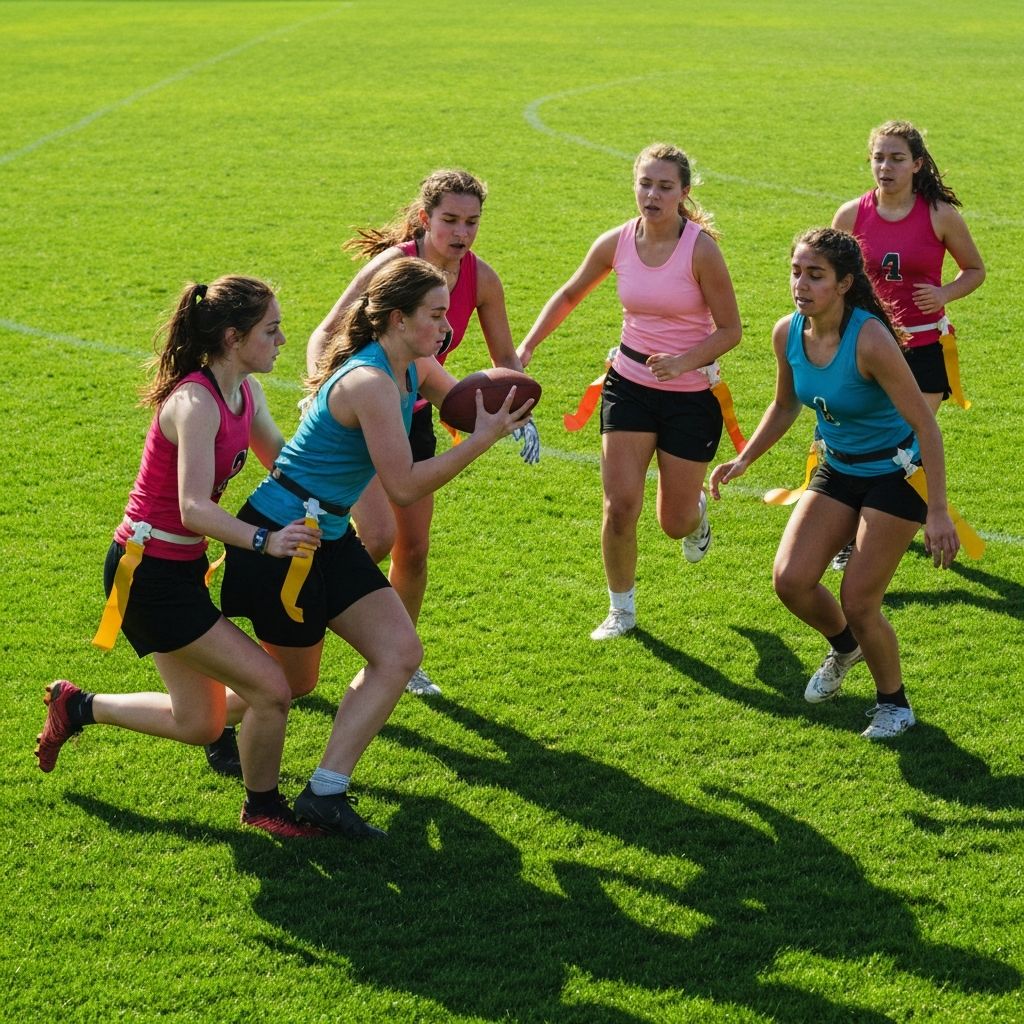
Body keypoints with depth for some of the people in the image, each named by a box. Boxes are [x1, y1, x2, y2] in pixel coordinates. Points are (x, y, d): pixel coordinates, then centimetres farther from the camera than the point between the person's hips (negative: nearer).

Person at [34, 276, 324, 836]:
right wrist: (264, 541, -47)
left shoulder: (247, 394, 4)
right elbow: (194, 509, -34)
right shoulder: (195, 402, -24)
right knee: (271, 689, -12)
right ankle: (263, 806, 11)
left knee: (198, 724, 18)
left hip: (176, 570, 10)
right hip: (150, 575, -10)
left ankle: (75, 707, 33)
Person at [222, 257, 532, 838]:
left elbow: (469, 404, 18)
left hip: (330, 537, 9)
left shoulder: (415, 368, 2)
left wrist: (506, 414, -6)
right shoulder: (370, 383, -26)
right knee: (293, 684, 3)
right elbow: (405, 487, -27)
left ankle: (326, 791, 7)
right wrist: (483, 439, -25)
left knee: (400, 654, 0)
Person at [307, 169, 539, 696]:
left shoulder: (481, 279, -7)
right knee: (379, 538, -21)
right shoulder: (394, 265, -22)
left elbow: (506, 360, 4)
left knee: (414, 550, 8)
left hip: (414, 418, 5)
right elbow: (324, 336, -21)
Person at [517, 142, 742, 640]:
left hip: (691, 395, -2)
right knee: (619, 506, -8)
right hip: (629, 385, 2)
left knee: (675, 522, 6)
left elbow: (730, 329, -10)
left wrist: (685, 361, -27)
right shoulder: (617, 243, -6)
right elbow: (568, 296, 11)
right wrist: (525, 348, 3)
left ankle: (697, 509, 45)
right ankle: (621, 609, 13)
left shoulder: (701, 248, -17)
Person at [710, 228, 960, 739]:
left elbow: (924, 423, -25)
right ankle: (844, 647, 27)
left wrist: (937, 512, -25)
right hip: (838, 469, 6)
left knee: (858, 602, -7)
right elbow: (785, 406, 12)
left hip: (896, 473, -6)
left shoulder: (869, 339, -29)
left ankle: (894, 702, 20)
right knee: (791, 580, -7)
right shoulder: (788, 334, -9)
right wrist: (744, 459, 1)